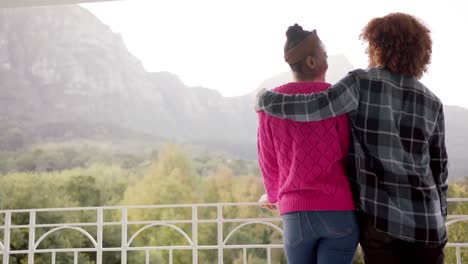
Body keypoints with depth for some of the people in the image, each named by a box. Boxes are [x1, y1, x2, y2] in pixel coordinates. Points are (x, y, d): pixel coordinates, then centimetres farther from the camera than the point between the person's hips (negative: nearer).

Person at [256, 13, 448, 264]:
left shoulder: (361, 83, -7)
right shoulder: (432, 102, 5)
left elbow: (311, 107, -17)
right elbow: (438, 167, 8)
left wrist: (264, 98, -1)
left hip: (379, 217, -3)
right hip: (427, 221, 3)